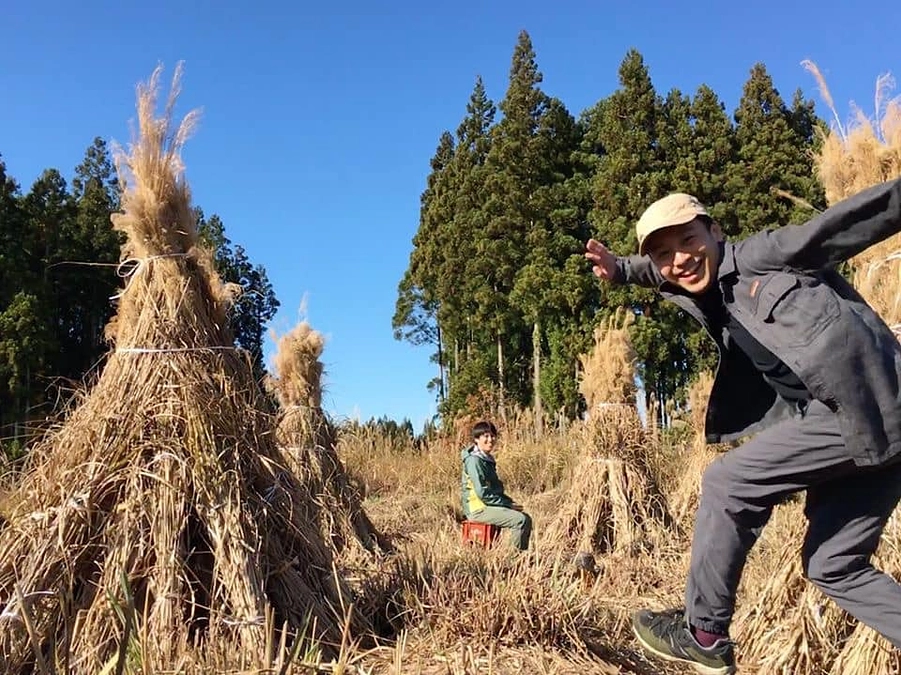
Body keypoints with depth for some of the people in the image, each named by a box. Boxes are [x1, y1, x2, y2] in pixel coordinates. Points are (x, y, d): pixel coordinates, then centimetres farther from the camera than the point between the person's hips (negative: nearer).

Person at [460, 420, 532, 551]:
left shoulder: (488, 459, 15)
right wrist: (508, 504, -15)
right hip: (478, 509, -10)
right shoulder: (474, 460, -16)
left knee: (526, 518, 6)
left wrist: (510, 502, 5)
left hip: (489, 505, 10)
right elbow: (482, 493, -21)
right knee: (520, 520, -19)